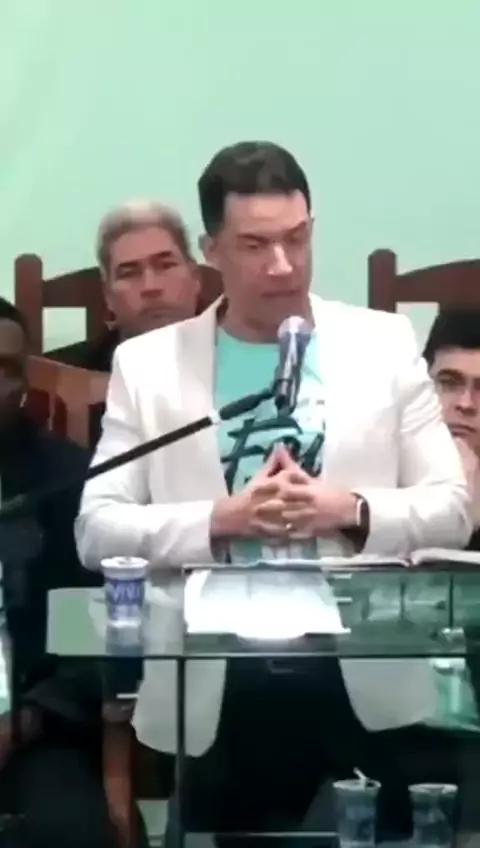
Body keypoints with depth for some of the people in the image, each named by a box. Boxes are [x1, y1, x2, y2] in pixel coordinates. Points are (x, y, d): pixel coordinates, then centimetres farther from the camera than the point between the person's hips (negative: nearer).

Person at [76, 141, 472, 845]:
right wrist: (222, 520, -16)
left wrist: (349, 510, -15)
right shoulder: (146, 363, 3)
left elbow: (452, 508, 3)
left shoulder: (384, 343, 4)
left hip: (369, 684, 0)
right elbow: (96, 530, -2)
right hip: (217, 694, 0)